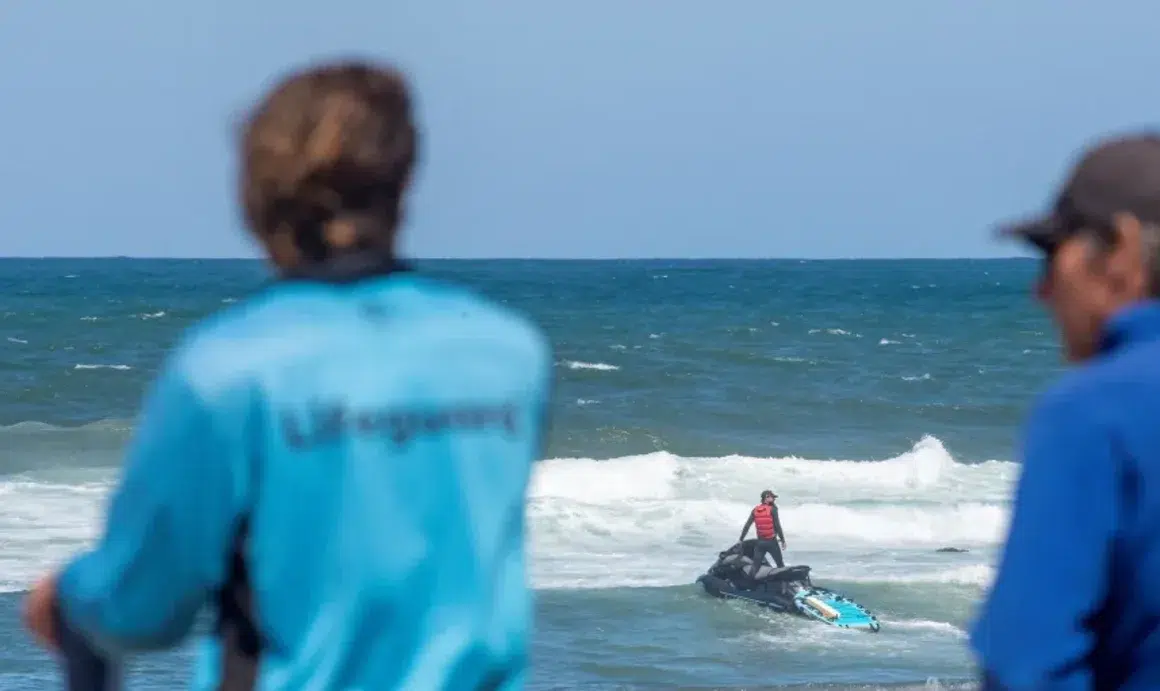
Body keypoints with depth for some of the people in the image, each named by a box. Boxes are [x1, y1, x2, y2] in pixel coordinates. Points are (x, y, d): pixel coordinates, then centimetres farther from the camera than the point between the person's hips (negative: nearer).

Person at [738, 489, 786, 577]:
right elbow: (777, 526, -12)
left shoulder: (755, 510, 5)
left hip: (760, 542, 4)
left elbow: (747, 526, 5)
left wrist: (741, 539, 12)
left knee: (755, 566, 5)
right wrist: (782, 540, -5)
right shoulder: (772, 509, -9)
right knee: (780, 565, 8)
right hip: (772, 542, -4)